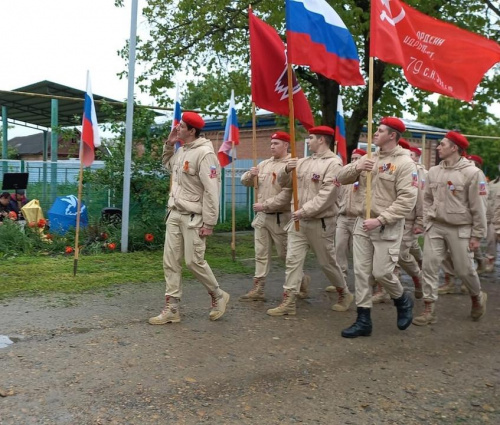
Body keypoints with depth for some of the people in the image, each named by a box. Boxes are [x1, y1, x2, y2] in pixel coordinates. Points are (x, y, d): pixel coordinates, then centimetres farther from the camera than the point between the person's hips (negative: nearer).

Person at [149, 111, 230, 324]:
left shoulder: (204, 153, -15)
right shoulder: (181, 151, 11)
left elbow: (211, 190, -18)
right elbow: (167, 165, 34)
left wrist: (209, 222, -19)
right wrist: (169, 144, 15)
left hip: (193, 217, -8)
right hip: (175, 214, 8)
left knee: (194, 261, -4)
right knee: (170, 261, 5)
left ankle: (218, 296, 20)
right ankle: (171, 309, 12)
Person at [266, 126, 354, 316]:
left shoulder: (333, 163, -11)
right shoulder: (303, 162, 10)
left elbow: (327, 195, -21)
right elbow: (284, 182, 13)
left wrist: (304, 210, -24)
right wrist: (287, 169, -8)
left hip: (320, 223, -6)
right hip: (298, 221, 6)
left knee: (327, 262, 7)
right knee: (292, 261, 2)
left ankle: (344, 294, 29)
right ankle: (288, 303, 6)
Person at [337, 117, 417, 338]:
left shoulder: (404, 162, -10)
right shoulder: (369, 159, 10)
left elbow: (407, 200, -17)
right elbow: (341, 178, 10)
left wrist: (380, 220, -21)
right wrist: (356, 167, -12)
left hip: (387, 227, -6)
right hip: (363, 224, 6)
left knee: (381, 272, -4)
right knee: (361, 272, 5)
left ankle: (403, 301, 27)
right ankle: (363, 320, 14)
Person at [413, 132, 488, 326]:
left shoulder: (472, 172, -11)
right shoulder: (433, 171, 4)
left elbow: (478, 207, -9)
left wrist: (477, 235, -9)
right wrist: (427, 222, 7)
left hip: (460, 229, -4)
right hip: (435, 227, 4)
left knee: (464, 269, 5)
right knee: (429, 266, -1)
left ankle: (477, 297, 36)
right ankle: (429, 310, 7)